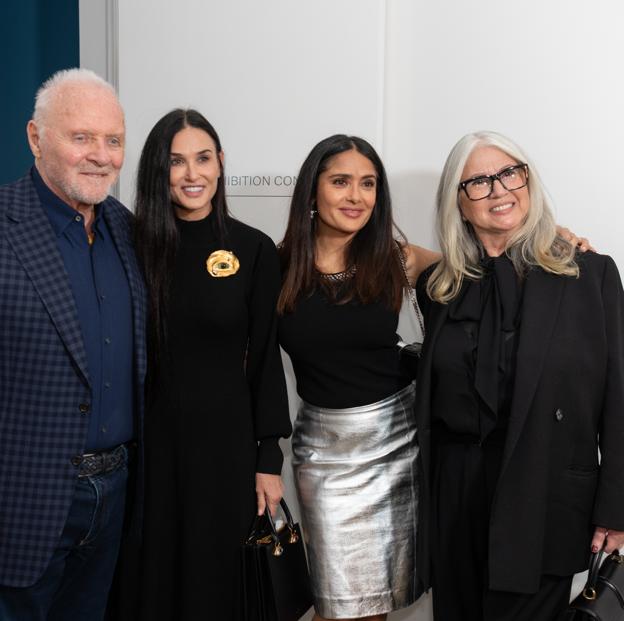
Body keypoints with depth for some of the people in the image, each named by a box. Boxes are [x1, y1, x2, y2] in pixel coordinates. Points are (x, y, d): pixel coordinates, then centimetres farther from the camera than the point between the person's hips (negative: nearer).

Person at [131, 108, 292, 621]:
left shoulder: (254, 250, -3)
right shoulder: (137, 246, -1)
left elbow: (265, 359, -1)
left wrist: (269, 460, -3)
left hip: (226, 438, -1)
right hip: (152, 438, 1)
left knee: (218, 574, 11)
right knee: (155, 574, 12)